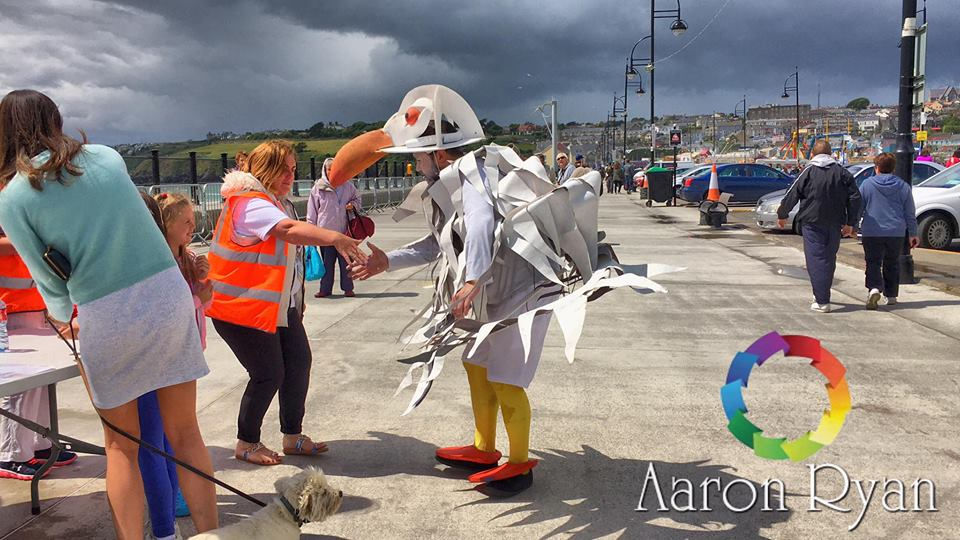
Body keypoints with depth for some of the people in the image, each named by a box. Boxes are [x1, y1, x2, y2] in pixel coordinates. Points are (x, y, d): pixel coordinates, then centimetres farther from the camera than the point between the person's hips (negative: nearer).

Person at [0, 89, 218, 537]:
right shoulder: (108, 157, 7)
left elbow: (49, 279, 3)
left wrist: (64, 318, 25)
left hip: (106, 317, -3)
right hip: (168, 294, 3)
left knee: (121, 446, 16)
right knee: (184, 432, 14)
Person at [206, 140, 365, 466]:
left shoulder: (278, 203, 13)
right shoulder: (250, 204, -20)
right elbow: (289, 229, -40)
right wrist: (334, 238, -54)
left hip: (281, 305, 10)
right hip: (242, 307, -9)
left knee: (299, 362, 6)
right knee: (269, 374, -5)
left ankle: (293, 437, 20)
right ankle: (246, 443, 15)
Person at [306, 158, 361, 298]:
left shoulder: (348, 186, 2)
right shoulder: (317, 188, -1)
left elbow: (357, 199, 18)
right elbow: (312, 212, 3)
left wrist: (353, 205, -5)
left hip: (344, 231, 1)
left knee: (346, 261, 8)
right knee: (327, 262, 7)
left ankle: (348, 288, 17)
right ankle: (325, 289, 16)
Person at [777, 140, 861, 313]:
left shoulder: (809, 171, -4)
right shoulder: (842, 172, 6)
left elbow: (792, 195, -3)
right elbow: (855, 197, 4)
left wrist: (782, 215, 11)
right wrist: (850, 223, 10)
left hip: (812, 222, -4)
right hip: (834, 224, 4)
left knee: (816, 259, -4)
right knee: (829, 258, 17)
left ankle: (822, 301, -10)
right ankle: (823, 293, 32)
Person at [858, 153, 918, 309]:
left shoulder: (867, 184, -3)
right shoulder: (903, 186, 5)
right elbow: (910, 213, 8)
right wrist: (913, 234, 14)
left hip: (872, 232, -2)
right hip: (896, 232, 2)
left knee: (873, 262, 0)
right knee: (892, 264, 14)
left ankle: (874, 288, -24)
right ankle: (890, 295, 19)